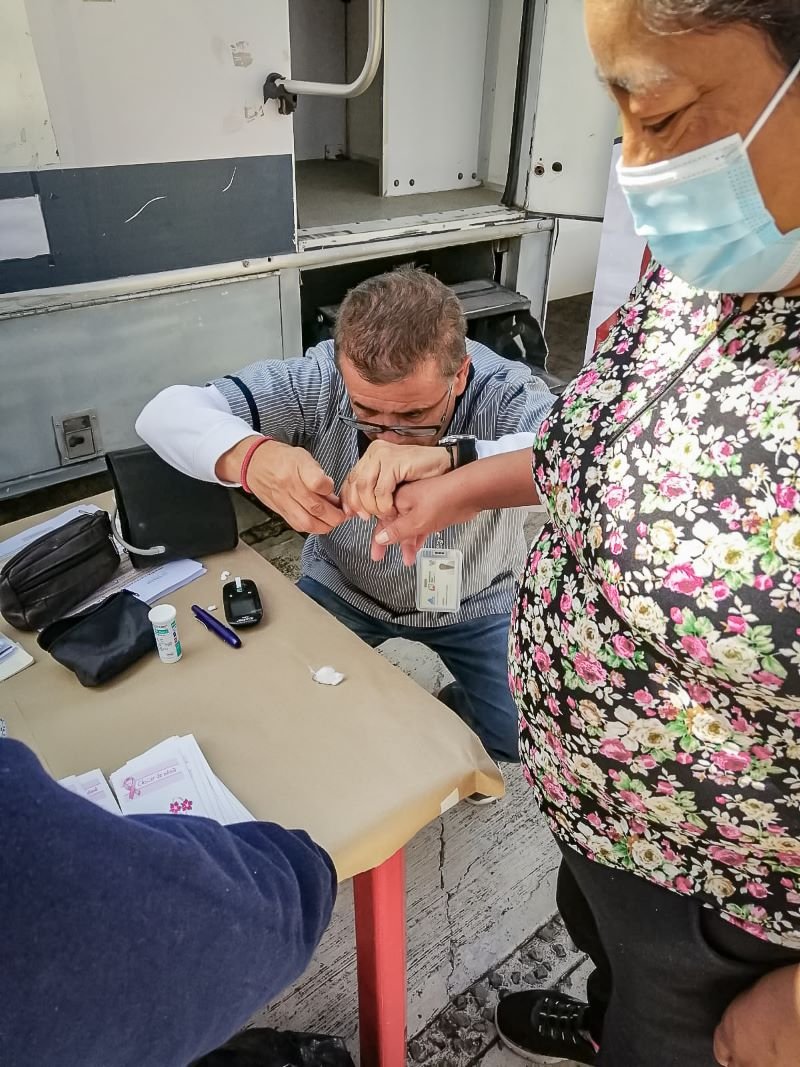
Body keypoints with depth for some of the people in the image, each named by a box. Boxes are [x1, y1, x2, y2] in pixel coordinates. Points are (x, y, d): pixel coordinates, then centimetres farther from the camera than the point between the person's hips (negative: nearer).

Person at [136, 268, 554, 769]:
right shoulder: (320, 378, -26)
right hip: (344, 586, 2)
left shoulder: (505, 390, -29)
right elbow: (166, 413, -28)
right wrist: (250, 454, -50)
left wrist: (452, 456, -63)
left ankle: (452, 710, 21)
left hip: (473, 601, -1)